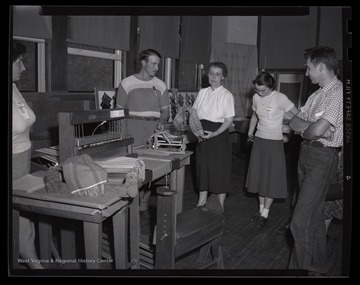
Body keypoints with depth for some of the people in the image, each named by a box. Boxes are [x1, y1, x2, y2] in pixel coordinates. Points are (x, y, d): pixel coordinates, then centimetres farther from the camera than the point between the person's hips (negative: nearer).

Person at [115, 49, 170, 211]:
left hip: (154, 129, 3)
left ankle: (144, 203, 11)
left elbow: (165, 110, 18)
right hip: (133, 128, -3)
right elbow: (120, 110, 5)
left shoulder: (160, 85, 12)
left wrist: (162, 121, -3)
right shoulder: (127, 83, 3)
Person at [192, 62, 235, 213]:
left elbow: (229, 120, -11)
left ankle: (220, 206, 18)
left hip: (219, 134, -5)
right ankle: (202, 201, 29)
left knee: (220, 169, 3)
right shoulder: (202, 92, 7)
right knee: (202, 166, 13)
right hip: (202, 133, 5)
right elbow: (194, 114, 9)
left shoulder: (227, 95, -7)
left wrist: (214, 134, -21)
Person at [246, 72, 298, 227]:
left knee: (271, 178, 2)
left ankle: (265, 214, 13)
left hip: (274, 142, -5)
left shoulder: (280, 98, -15)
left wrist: (288, 128, -9)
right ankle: (261, 210, 23)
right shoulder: (256, 98, 2)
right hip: (259, 140, 6)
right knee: (259, 175, 10)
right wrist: (250, 133, 14)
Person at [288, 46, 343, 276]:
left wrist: (304, 129, -4)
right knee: (315, 215, 19)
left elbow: (317, 130, -26)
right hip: (306, 153, 9)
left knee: (301, 222, -10)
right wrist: (309, 127, -11)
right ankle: (318, 268, 34)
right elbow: (294, 122, 9)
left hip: (323, 157, -9)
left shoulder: (338, 93, -16)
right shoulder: (317, 95, 12)